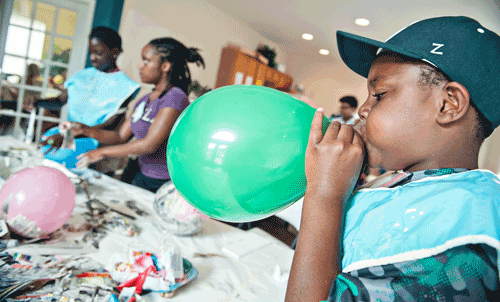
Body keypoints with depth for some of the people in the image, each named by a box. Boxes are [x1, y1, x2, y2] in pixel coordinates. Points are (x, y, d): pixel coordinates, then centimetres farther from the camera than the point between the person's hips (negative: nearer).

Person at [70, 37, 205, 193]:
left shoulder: (175, 98, -17)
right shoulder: (144, 101, 11)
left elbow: (149, 144, -23)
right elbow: (121, 136, 13)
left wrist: (102, 152, -16)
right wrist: (85, 130, -1)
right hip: (142, 177, 8)